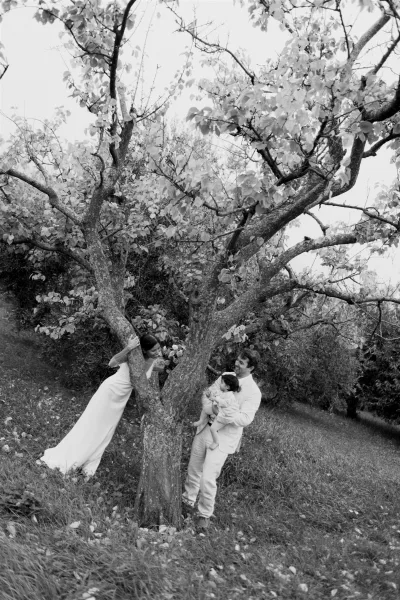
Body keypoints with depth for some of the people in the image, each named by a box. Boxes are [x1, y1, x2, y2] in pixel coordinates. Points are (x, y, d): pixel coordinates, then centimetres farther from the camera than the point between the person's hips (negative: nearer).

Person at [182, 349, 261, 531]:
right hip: (204, 430, 5)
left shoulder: (253, 392, -14)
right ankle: (188, 501, 43)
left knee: (208, 478, -7)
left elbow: (245, 419, -22)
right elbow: (206, 395, -2)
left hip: (223, 438, -5)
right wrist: (212, 408, -23)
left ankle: (205, 514, 18)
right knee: (194, 470, 18)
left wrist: (229, 415, -38)